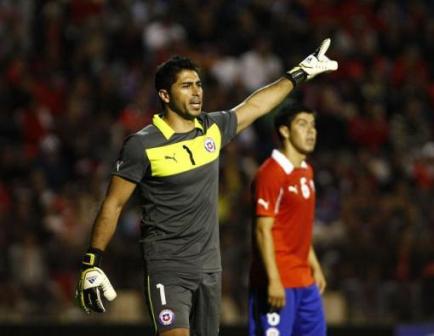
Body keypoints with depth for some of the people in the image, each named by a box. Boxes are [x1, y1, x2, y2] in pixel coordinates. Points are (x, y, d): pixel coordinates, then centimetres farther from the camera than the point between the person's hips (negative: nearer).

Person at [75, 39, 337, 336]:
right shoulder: (143, 146, -11)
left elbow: (255, 106, 23)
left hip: (209, 266, 6)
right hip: (167, 268, -6)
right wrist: (92, 263, -8)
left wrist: (301, 73, 30)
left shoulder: (212, 129, 6)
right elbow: (113, 204, -6)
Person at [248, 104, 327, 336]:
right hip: (278, 282, -9)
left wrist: (315, 267, 22)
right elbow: (263, 230, -17)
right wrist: (273, 280, -21)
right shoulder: (271, 173, -14)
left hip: (305, 281, 9)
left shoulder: (306, 172, 14)